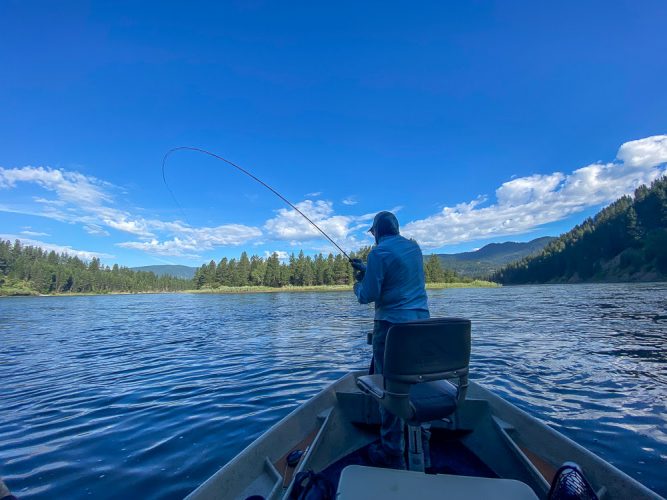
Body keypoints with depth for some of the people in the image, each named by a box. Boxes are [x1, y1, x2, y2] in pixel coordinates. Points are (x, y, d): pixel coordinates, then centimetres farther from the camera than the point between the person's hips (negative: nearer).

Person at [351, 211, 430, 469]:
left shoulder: (379, 252, -12)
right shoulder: (414, 247, 11)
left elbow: (368, 296, -13)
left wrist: (358, 283, 8)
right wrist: (366, 269, 29)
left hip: (393, 324, -7)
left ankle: (392, 453, 14)